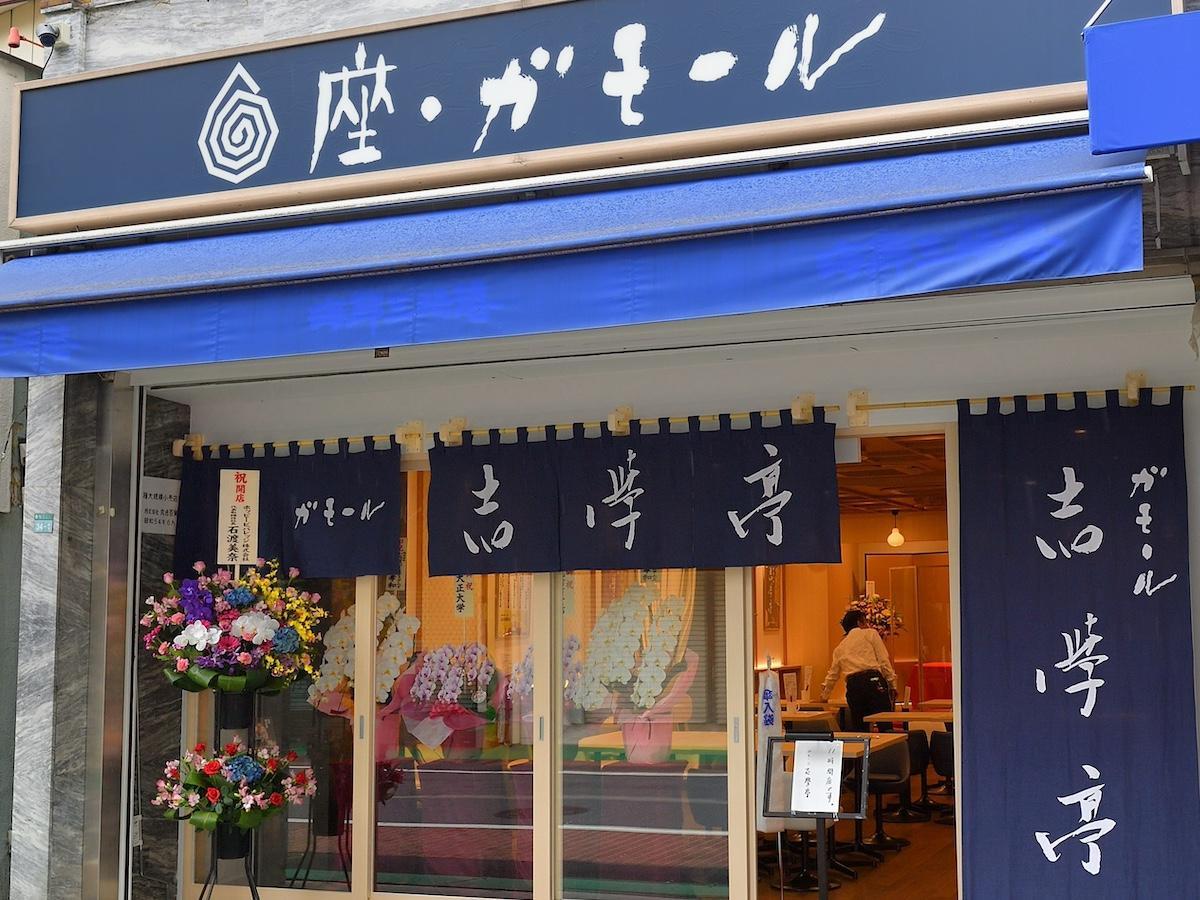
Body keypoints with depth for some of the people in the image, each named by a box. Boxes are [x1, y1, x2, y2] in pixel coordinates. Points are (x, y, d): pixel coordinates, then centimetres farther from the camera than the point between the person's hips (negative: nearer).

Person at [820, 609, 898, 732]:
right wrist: (892, 684, 6)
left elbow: (833, 674, 32)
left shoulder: (840, 648, 25)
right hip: (873, 680, -5)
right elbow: (884, 661, 3)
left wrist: (824, 696, 45)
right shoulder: (870, 634, 12)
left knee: (857, 727, 9)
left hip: (853, 686, 5)